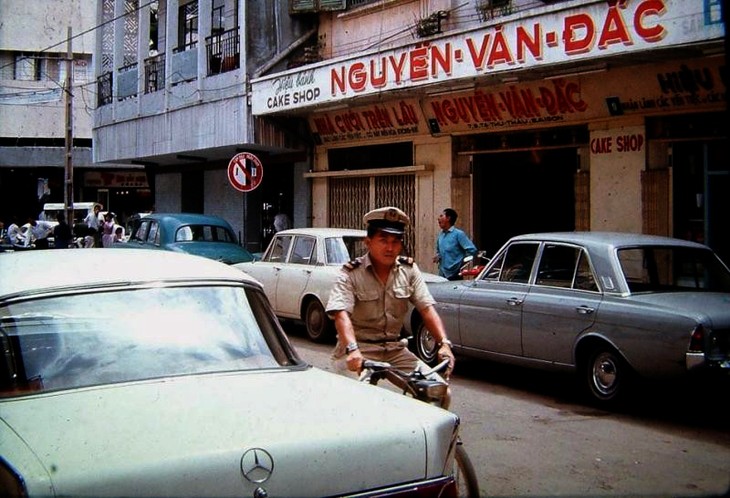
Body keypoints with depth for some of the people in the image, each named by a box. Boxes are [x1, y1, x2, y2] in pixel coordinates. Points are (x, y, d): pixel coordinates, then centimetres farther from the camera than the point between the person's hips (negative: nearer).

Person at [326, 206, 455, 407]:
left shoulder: (409, 270, 4)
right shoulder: (350, 274, -8)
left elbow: (427, 308, -3)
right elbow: (341, 314, -22)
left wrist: (444, 343, -19)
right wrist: (352, 349, -40)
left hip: (394, 349, 4)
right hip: (359, 349, -4)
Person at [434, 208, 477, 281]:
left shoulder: (458, 234, -9)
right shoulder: (440, 235, 11)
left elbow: (472, 250, -14)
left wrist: (461, 260, -9)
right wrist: (438, 256, 8)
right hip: (442, 274, 6)